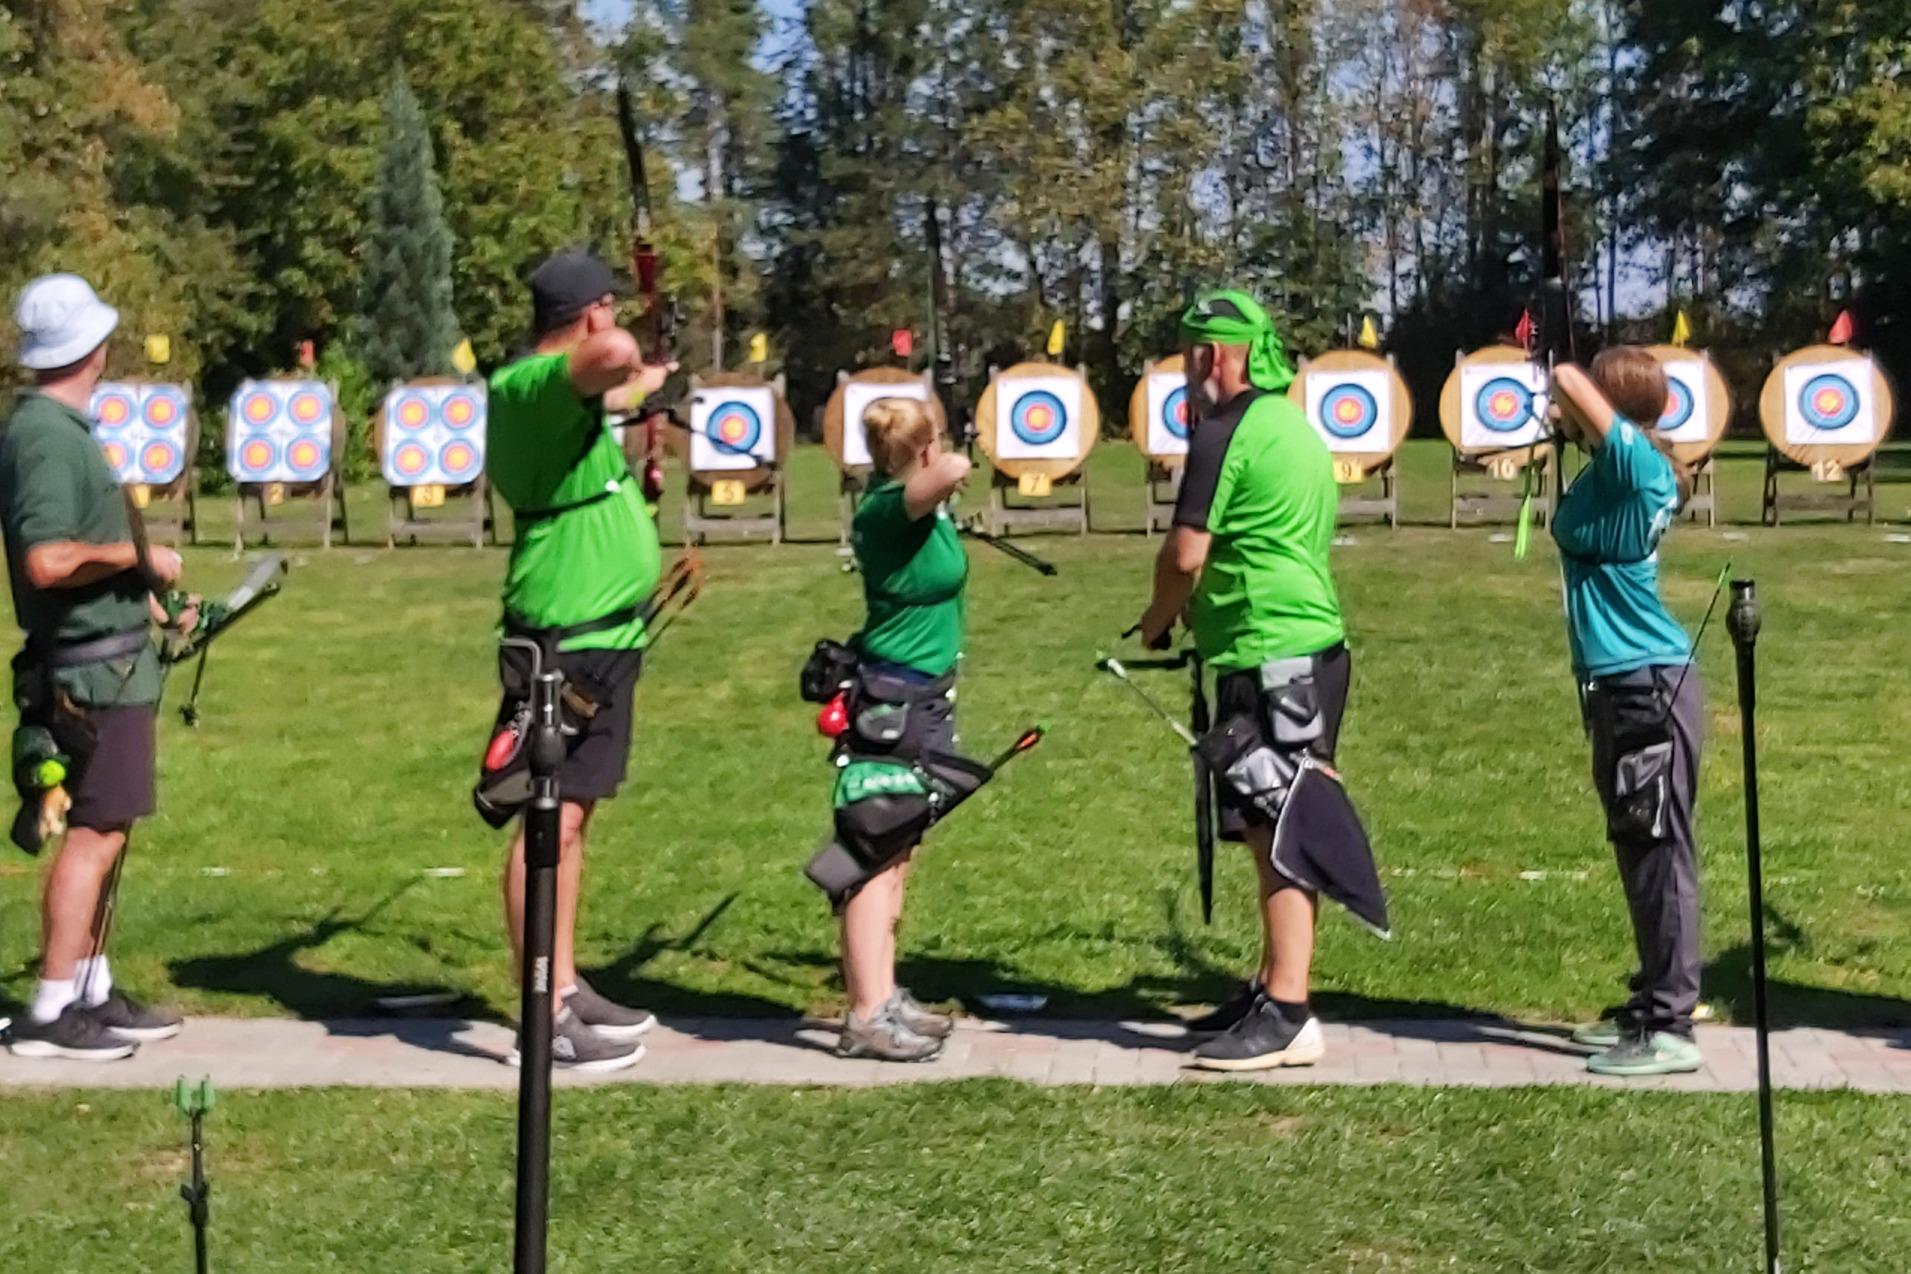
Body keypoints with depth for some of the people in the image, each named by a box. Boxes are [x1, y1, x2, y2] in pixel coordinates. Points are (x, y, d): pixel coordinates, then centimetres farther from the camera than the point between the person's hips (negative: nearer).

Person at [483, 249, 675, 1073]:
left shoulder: (560, 392, 13)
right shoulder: (528, 384, -17)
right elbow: (613, 356, -37)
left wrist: (642, 384, 50)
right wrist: (629, 364, -15)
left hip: (600, 639, 11)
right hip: (564, 642, -11)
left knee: (572, 816, 15)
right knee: (550, 821, -7)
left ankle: (566, 985, 25)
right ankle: (544, 1018, -3)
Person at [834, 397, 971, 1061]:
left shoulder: (913, 502, 8)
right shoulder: (888, 507, -19)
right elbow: (952, 473, -38)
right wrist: (949, 467, -19)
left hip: (922, 694, 10)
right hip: (891, 698, -10)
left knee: (895, 855, 14)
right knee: (878, 856, -7)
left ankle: (884, 997, 21)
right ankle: (866, 1017, -3)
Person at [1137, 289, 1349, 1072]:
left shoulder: (1226, 432, -11)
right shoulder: (1295, 428, 17)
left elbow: (1186, 554, -14)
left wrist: (1157, 620, 5)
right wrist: (1195, 609, 19)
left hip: (1269, 657, -10)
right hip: (1309, 648, 10)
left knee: (1277, 832, -7)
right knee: (1280, 830, 15)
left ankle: (1288, 1018, -4)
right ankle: (1273, 990, 24)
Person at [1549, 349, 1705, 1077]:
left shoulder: (1634, 463, -15)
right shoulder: (1613, 470, 11)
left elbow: (1568, 383, -23)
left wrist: (1564, 379, -4)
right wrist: (1569, 420, 18)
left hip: (1649, 691, -10)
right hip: (1624, 690, 10)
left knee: (1661, 860, -5)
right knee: (1643, 860, 16)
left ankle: (1670, 1031, 1)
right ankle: (1651, 1009, 27)